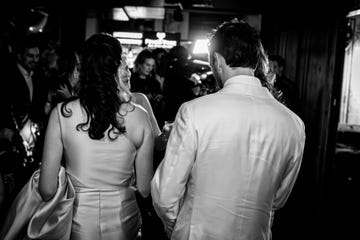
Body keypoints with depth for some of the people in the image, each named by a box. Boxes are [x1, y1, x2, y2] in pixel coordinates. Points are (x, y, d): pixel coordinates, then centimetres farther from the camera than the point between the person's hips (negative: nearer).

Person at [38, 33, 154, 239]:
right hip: (122, 223, 2)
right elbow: (145, 189, -7)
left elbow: (47, 190, -10)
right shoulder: (139, 117, -15)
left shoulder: (61, 113, -15)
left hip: (78, 223, -1)